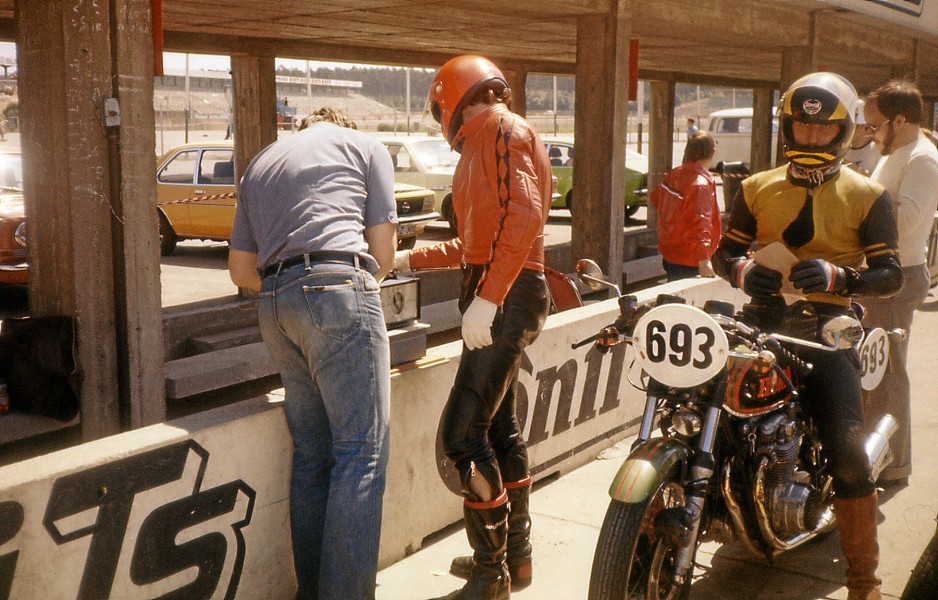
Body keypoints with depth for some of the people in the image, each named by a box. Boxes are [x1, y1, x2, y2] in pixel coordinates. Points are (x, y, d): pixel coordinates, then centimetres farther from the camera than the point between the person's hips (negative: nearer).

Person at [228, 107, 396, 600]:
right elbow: (383, 252, 8)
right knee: (362, 453, -4)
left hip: (274, 306, 6)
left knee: (310, 455, 12)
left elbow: (240, 269, 25)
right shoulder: (365, 146, 15)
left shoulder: (260, 163, 29)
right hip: (338, 291, -6)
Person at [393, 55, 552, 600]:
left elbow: (524, 215, -24)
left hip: (507, 298, -11)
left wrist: (486, 297, -28)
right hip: (503, 297, 11)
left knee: (463, 433, -11)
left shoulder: (501, 131, -8)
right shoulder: (486, 145, 22)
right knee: (499, 426, 16)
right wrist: (410, 259, 25)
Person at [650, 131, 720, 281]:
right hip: (687, 263, -9)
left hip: (668, 255, 9)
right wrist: (703, 260, -39)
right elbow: (699, 222, -32)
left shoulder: (674, 175, 5)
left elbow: (656, 197, 25)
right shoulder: (700, 184, -21)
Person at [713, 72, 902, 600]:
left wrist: (837, 276, -18)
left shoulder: (867, 196, 5)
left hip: (827, 326, -3)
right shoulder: (759, 187, 15)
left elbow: (890, 274, 1)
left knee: (848, 454, -14)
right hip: (762, 319, 4)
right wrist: (741, 269, -7)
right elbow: (726, 249, 16)